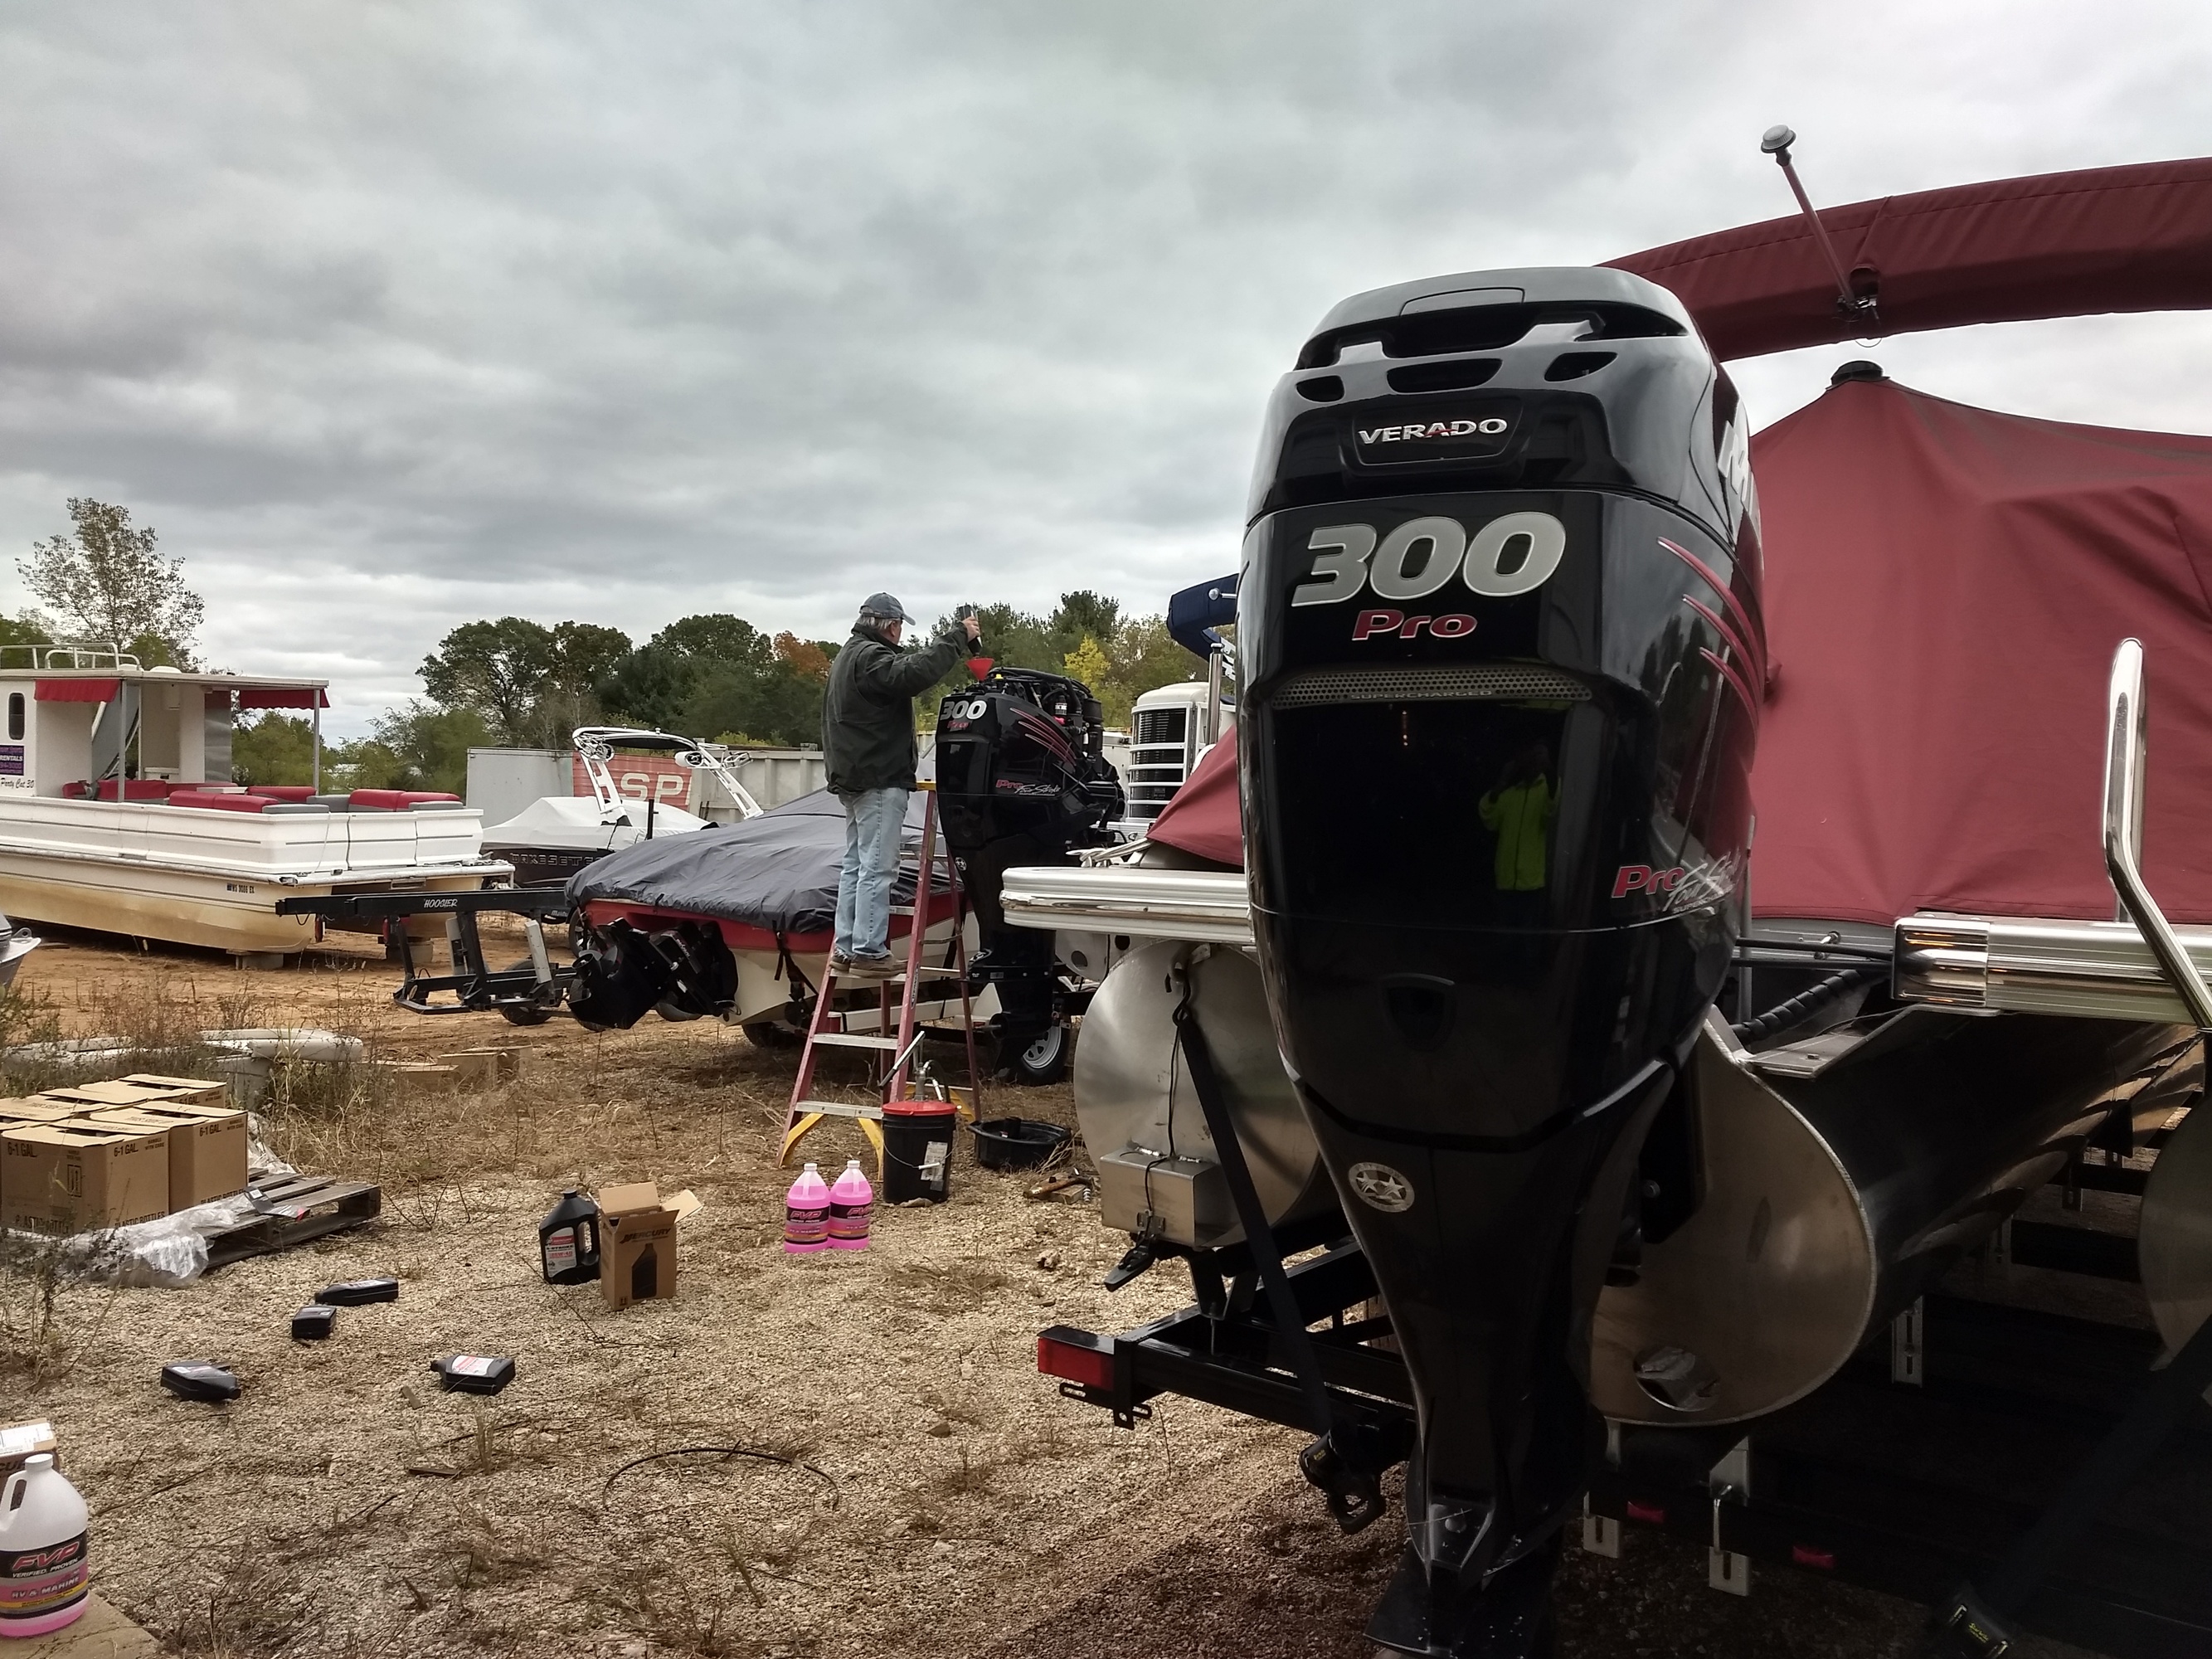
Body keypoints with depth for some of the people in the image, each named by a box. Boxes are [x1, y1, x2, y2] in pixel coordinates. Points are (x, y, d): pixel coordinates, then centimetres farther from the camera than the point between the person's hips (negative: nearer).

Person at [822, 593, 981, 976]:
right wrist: (957, 636, -25)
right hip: (879, 778, -11)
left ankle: (845, 948, 13)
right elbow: (913, 673, -29)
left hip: (853, 777, 11)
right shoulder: (870, 656, -14)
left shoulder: (849, 655, 23)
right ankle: (868, 951, -10)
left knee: (855, 865, 12)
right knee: (876, 867, -10)